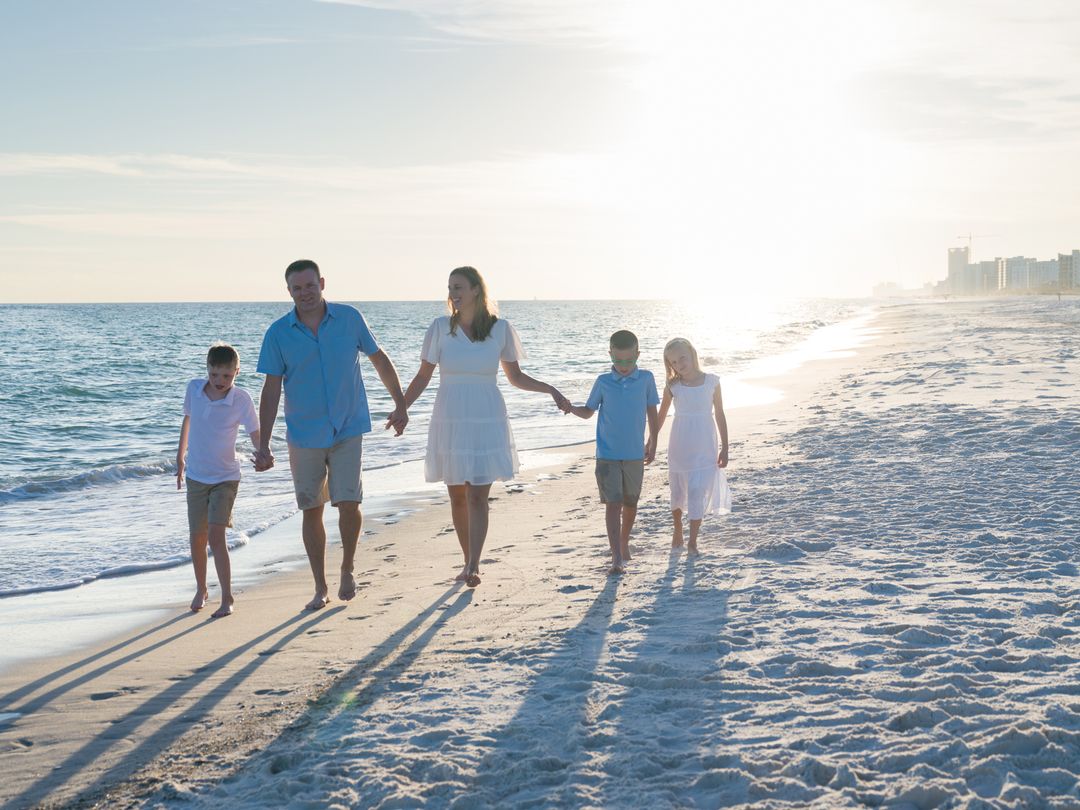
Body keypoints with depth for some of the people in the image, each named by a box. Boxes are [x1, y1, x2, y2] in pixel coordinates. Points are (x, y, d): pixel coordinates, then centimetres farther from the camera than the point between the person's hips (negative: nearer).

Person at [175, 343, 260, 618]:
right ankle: (201, 590, 33)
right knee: (197, 539, 11)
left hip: (225, 478, -4)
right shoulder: (194, 388, -6)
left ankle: (227, 599, -10)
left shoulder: (241, 399, -16)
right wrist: (180, 457, 20)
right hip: (196, 476, 4)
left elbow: (256, 434, -17)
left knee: (216, 536, -16)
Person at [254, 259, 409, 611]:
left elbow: (379, 358, 8)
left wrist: (400, 403, 5)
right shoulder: (278, 333, -6)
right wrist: (263, 445, -7)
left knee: (348, 503, -11)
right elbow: (271, 390, -4)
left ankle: (347, 570, 15)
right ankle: (320, 587, 20)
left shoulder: (349, 318, -5)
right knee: (312, 511, 7)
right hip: (304, 434, 1)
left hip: (348, 429, -1)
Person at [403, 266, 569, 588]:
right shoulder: (440, 327, -2)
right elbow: (423, 377, 3)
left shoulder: (500, 329, -1)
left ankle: (474, 567, -11)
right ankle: (468, 561, 21)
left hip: (487, 423, -1)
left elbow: (516, 377, 9)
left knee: (477, 497, -9)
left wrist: (550, 389, -4)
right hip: (450, 422, 1)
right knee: (457, 497, 8)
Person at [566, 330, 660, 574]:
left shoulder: (646, 379, -1)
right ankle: (617, 559, -10)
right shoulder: (603, 382, -2)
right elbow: (589, 411, 7)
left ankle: (625, 542, 39)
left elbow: (652, 412, 7)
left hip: (635, 454, 2)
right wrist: (570, 408, -14)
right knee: (613, 504, -8)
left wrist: (652, 444, 10)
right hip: (607, 455, -1)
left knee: (630, 503, 14)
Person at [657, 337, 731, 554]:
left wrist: (725, 448, 1)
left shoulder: (712, 382, -6)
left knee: (699, 494, -4)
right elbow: (661, 416, 6)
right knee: (678, 493, 13)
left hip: (704, 450, -1)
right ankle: (677, 531, 35)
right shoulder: (672, 387, -5)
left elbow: (719, 415, 0)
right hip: (679, 449, 1)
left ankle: (693, 541, 7)